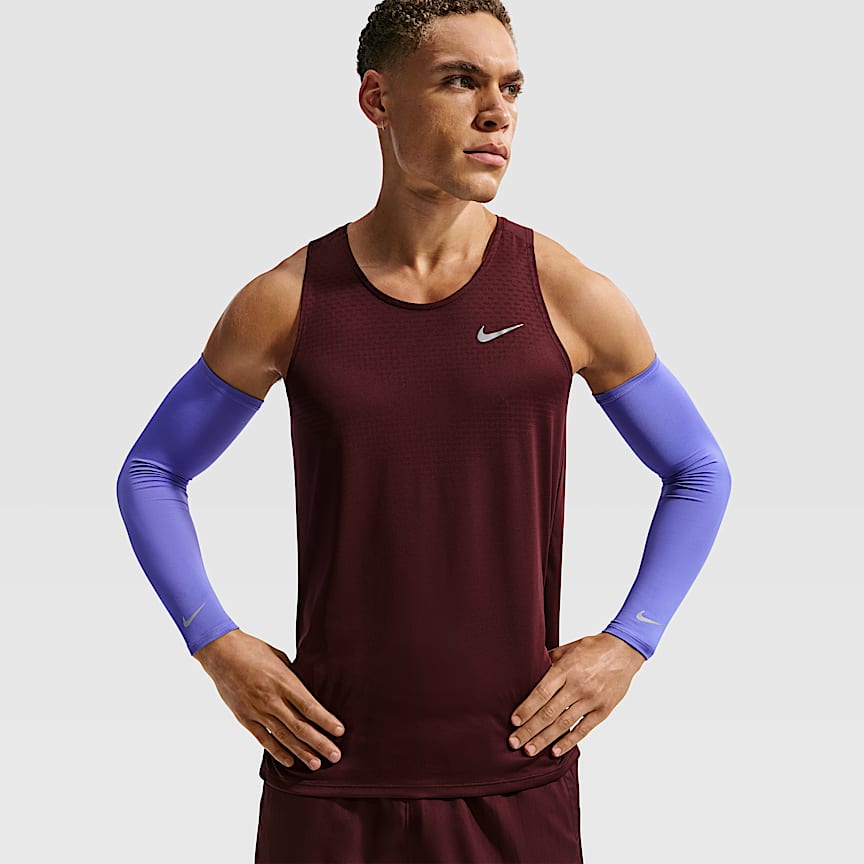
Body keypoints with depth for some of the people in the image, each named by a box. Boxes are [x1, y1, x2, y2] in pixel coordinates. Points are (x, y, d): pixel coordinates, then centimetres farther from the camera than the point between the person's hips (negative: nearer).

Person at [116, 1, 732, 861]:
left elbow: (699, 473, 8)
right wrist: (217, 647, -3)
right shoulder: (285, 302, -3)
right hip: (330, 770, 0)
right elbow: (149, 471, 9)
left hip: (517, 776, 0)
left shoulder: (568, 295, -4)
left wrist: (627, 645, -3)